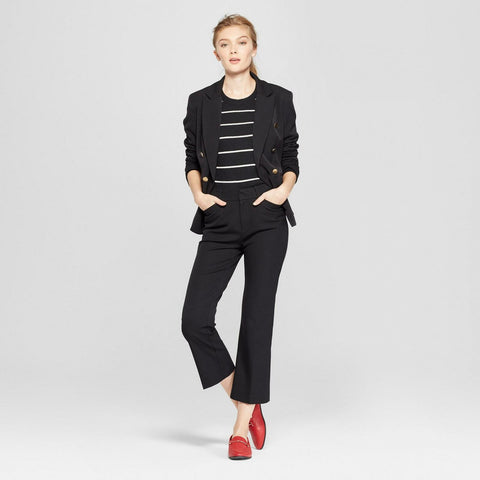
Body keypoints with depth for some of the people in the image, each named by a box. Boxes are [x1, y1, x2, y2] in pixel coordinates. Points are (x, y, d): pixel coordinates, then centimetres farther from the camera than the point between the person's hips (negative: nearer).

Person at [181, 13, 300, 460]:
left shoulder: (278, 99, 3)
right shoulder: (201, 103, 7)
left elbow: (291, 158, 8)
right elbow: (192, 160, 13)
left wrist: (284, 188, -11)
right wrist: (198, 193, -5)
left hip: (267, 221, -2)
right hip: (220, 223, 2)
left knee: (257, 318, -1)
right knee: (195, 319, -8)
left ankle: (242, 425, 9)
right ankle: (247, 403, 14)